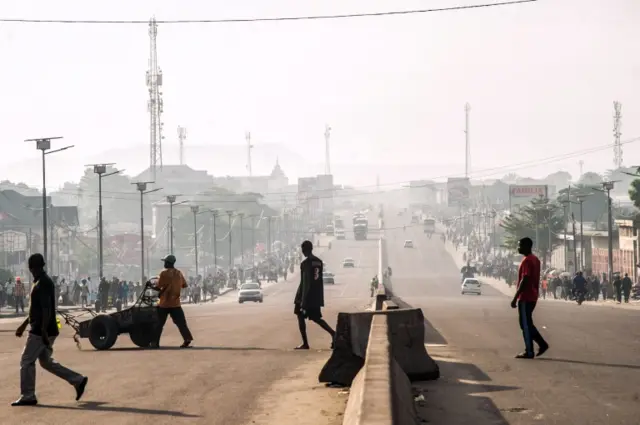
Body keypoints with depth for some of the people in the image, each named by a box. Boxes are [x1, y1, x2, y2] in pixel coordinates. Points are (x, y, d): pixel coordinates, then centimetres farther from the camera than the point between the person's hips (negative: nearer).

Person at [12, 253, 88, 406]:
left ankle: (27, 396, 4)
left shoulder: (42, 284, -17)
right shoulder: (40, 282, 16)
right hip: (40, 330, 10)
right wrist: (24, 325, 27)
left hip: (40, 331, -10)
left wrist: (44, 332, -27)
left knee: (26, 361, -2)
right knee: (46, 362, 14)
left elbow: (46, 309, -23)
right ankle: (78, 380, 12)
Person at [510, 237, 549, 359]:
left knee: (525, 324, -4)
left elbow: (524, 280, -22)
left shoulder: (527, 260, -16)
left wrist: (515, 298, -21)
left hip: (525, 298, -10)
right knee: (527, 324, 16)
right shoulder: (535, 259, 14)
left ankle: (529, 352, -2)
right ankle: (542, 344, 12)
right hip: (532, 297, 10)